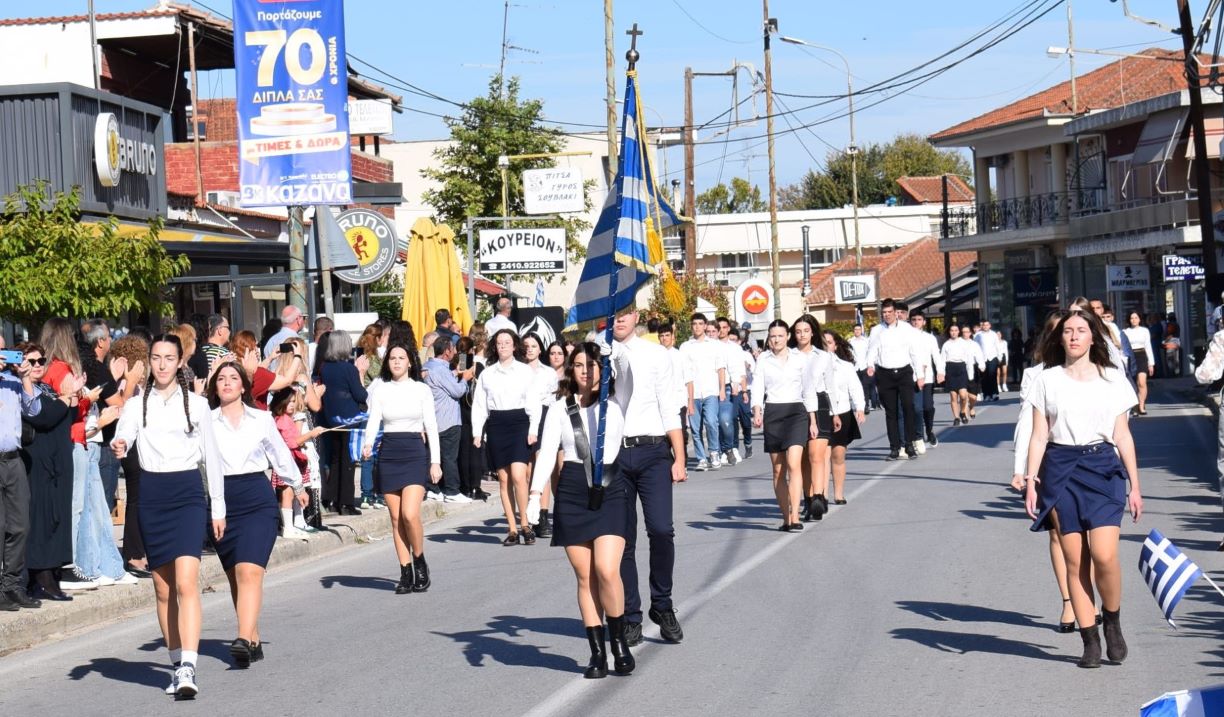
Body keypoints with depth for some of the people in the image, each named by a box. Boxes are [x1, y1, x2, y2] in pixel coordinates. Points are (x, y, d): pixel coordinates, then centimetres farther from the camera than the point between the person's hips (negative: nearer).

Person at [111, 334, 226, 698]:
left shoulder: (196, 404, 5)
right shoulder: (137, 405, 7)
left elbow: (211, 457, 9)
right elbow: (122, 437, -9)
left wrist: (218, 507, 9)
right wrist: (117, 447, -34)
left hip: (188, 493, -2)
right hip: (152, 494, 3)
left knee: (186, 583, -16)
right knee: (163, 589, 8)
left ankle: (188, 669, -24)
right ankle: (178, 662, 18)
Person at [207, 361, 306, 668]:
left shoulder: (262, 419, 7)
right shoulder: (207, 422, 5)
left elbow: (280, 454, 21)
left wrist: (298, 486, 32)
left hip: (257, 499, -2)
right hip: (221, 501, 2)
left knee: (250, 572, -16)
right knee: (235, 576, 7)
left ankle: (244, 640, -27)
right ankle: (254, 640, 17)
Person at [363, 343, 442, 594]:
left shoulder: (422, 390, 4)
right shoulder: (380, 390, 7)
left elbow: (431, 427, 4)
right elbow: (373, 421, -2)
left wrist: (436, 461, -2)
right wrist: (367, 444, -22)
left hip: (415, 453, -2)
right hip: (389, 453, 2)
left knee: (410, 514, -16)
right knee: (396, 518, 2)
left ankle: (420, 563, 5)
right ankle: (406, 573, 8)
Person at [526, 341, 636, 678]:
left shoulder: (616, 401, 5)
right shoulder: (560, 407, 8)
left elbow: (624, 361, -11)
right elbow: (547, 450, 1)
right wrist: (536, 492, -9)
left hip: (611, 489, -2)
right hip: (573, 492, 2)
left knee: (607, 571, -14)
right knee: (585, 577, 2)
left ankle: (619, 642, 5)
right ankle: (597, 652, 8)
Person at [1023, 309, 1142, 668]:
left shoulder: (1112, 380, 8)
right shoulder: (1047, 381, 7)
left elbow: (1123, 436, 10)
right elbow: (1039, 436, 7)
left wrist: (1134, 486, 8)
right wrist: (1030, 482, -1)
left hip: (1103, 467, -1)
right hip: (1060, 470, 1)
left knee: (1104, 555, -15)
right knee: (1075, 560, -1)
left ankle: (1112, 621, 10)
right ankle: (1090, 640, 6)